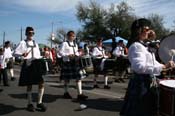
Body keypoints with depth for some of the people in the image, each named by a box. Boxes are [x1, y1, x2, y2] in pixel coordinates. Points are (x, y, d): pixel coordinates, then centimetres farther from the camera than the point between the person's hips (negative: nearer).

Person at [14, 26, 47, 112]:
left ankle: (39, 102, 10)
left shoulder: (35, 43, 15)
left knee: (41, 83, -4)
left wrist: (41, 59, 4)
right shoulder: (23, 43, -1)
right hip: (28, 64, -4)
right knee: (29, 85, 3)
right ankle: (30, 104, 19)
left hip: (36, 64, 4)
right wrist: (22, 54, -23)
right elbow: (15, 52, -5)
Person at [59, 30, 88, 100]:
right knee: (67, 79, 5)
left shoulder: (75, 44, 15)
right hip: (67, 62, -6)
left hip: (75, 62, 6)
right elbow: (61, 52, -9)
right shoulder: (65, 43, -4)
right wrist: (68, 55, -21)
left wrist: (77, 55, 0)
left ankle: (80, 94, 0)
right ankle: (66, 93, 23)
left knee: (79, 78, -2)